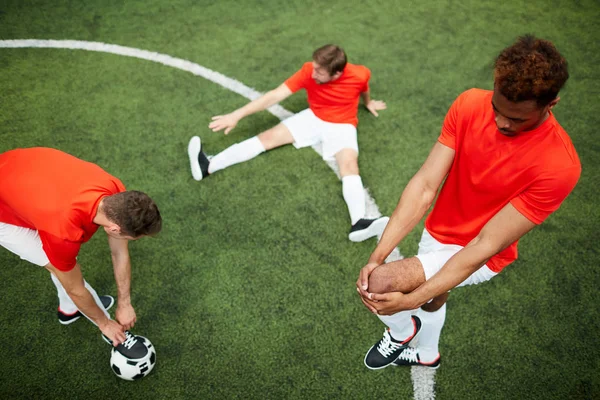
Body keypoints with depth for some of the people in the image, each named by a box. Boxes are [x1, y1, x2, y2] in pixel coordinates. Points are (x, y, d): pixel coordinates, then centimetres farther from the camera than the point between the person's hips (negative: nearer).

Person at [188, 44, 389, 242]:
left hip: (341, 126, -2)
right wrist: (237, 115, -26)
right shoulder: (309, 71, -21)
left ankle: (359, 224, -50)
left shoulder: (359, 75, -22)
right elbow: (276, 95, -23)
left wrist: (368, 102, 27)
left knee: (349, 165, -30)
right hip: (312, 117, 2)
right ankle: (208, 167, -20)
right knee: (268, 137, -13)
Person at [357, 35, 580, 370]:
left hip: (478, 257, -5)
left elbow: (486, 245, -29)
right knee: (435, 297, 29)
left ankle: (403, 330, 16)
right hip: (439, 230, 5)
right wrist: (377, 256, -31)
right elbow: (424, 186, -23)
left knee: (381, 283, -22)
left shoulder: (559, 165, -31)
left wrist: (410, 299, -32)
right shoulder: (470, 105, -19)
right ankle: (427, 355, 63)